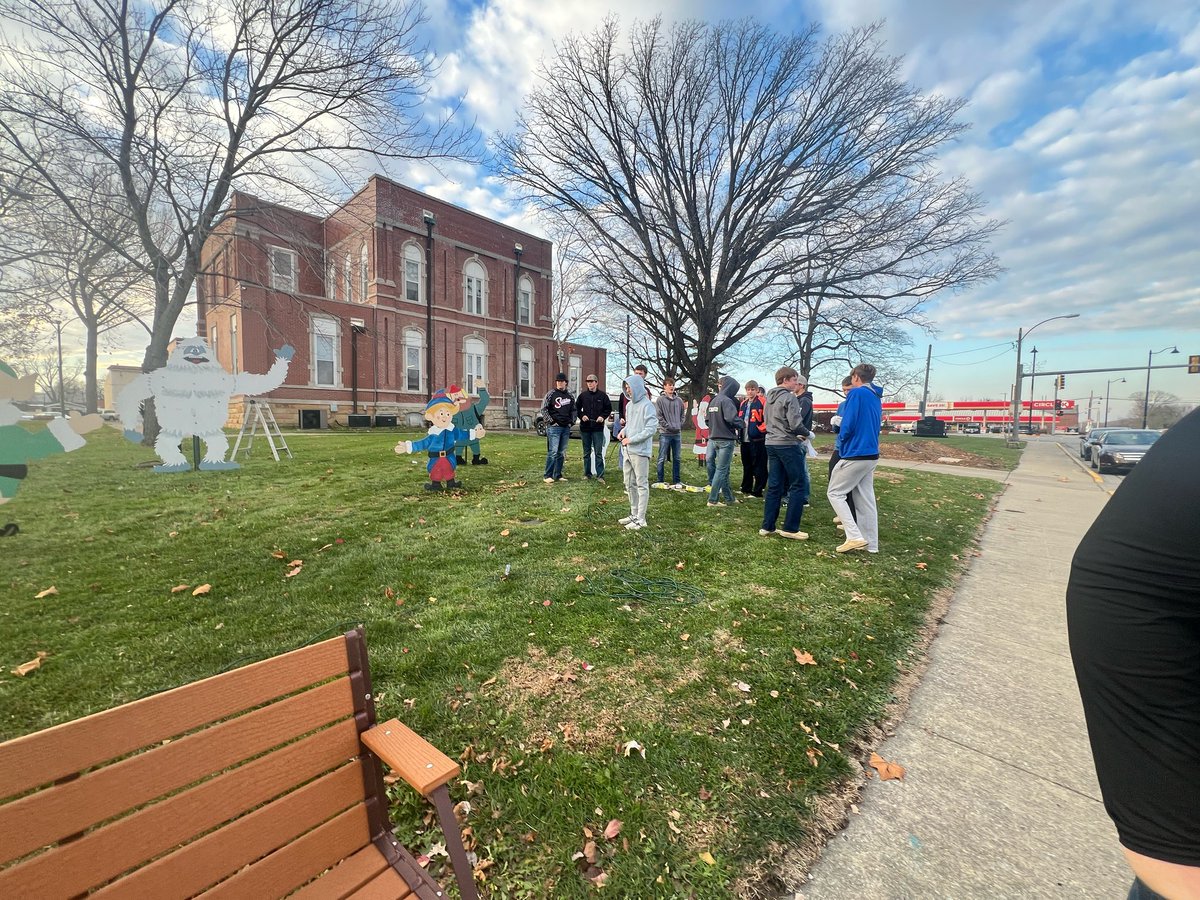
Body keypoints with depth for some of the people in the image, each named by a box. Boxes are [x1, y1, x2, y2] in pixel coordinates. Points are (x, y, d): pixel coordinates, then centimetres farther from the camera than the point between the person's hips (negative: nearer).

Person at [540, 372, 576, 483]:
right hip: (554, 427, -5)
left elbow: (573, 410, 21)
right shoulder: (551, 394, -2)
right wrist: (552, 421, -9)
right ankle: (548, 476, -4)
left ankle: (558, 475, 16)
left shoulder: (570, 396, 13)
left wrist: (572, 422, 8)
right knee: (553, 451, -10)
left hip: (566, 428, 6)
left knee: (562, 452, 8)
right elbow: (543, 409, -4)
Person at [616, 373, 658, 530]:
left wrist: (631, 440, -16)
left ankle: (641, 519, 5)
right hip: (628, 451, 9)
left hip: (640, 451, -9)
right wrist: (623, 431, 4)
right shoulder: (629, 405, 14)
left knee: (641, 485, -1)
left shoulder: (647, 405, -12)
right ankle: (634, 514, 27)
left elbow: (651, 428, -18)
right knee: (629, 484, 14)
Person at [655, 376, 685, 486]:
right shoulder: (660, 400, -3)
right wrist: (668, 426, -13)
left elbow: (682, 415, 16)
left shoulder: (679, 400, 11)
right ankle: (660, 481, 7)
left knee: (676, 458, 10)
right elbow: (659, 416, -8)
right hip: (665, 433, -5)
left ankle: (676, 480, 18)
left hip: (677, 433, 5)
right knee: (662, 458, 0)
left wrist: (679, 425, 1)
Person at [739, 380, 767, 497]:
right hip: (745, 439, 7)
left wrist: (760, 430, -16)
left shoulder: (762, 402, -6)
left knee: (758, 466, -1)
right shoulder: (743, 403, 16)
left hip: (757, 439, -7)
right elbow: (739, 418, 25)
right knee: (746, 465, 15)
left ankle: (757, 491, 5)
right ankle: (746, 488, 26)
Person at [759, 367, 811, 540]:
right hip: (788, 445, -8)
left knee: (774, 486, 9)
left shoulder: (769, 397, 14)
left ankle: (767, 526, 10)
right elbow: (795, 425, -18)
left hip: (771, 444, 8)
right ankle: (790, 528, 2)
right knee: (798, 486, 1)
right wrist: (807, 433, 3)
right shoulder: (789, 397, -11)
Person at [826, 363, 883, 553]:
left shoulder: (856, 393, -12)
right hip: (871, 455, 8)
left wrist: (841, 443, 0)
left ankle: (855, 536, -6)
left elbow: (848, 425, -18)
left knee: (834, 493, 1)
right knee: (865, 499, 11)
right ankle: (870, 544, 16)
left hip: (855, 454, -8)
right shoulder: (876, 397, 15)